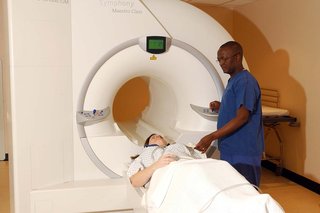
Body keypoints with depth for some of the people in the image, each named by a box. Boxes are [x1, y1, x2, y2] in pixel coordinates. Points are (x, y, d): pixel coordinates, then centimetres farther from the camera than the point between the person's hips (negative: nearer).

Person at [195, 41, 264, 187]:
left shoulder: (245, 81, -14)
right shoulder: (233, 80, 15)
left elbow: (242, 117, -22)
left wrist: (211, 137, -25)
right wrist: (220, 107, 8)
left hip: (243, 154, -9)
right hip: (229, 150, 9)